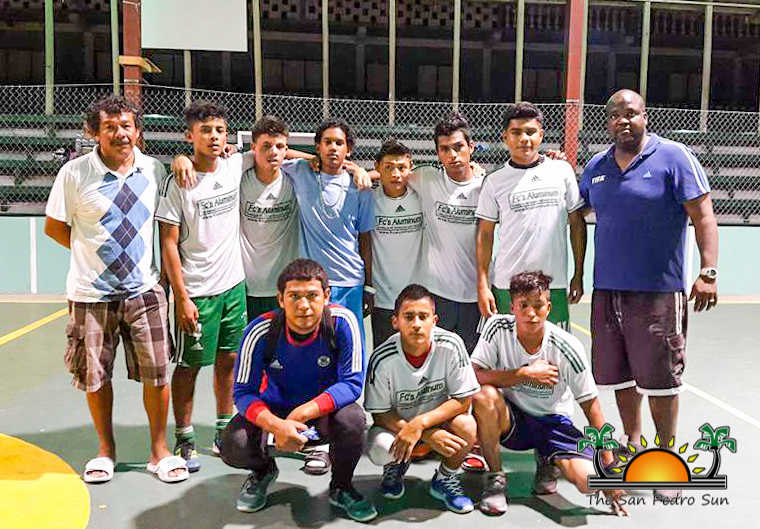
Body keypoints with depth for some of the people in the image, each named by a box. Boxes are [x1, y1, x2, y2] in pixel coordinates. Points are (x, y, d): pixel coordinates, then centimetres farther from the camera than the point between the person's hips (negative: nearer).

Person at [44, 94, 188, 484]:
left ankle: (159, 451, 19)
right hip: (90, 294, -1)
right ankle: (106, 449, 30)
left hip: (144, 290, 1)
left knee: (157, 373, 0)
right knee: (95, 376, 9)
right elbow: (53, 227, 3)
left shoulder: (154, 170, 2)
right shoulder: (75, 173, -6)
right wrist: (93, 252, 1)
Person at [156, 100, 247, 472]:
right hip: (196, 291, -5)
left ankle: (224, 433, 28)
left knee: (228, 360, 13)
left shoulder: (234, 168, 3)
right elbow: (169, 243, -11)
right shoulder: (179, 182, -10)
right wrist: (182, 298, -15)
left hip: (233, 285, 5)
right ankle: (184, 441, 20)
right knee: (189, 365, 5)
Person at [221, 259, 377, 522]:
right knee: (233, 446, -24)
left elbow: (352, 382, -23)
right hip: (275, 406, 1)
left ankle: (340, 487, 2)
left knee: (353, 420, -33)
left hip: (325, 405, -1)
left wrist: (303, 414, -34)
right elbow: (243, 392, -17)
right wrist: (276, 425, -38)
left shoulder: (342, 322, -25)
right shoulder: (261, 331, -23)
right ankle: (264, 470, 17)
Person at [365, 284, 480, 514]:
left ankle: (444, 479, 3)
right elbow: (380, 414, -16)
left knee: (467, 427, -30)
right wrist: (429, 435, -27)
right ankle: (396, 465, 11)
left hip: (440, 418, 1)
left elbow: (463, 399, -17)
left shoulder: (451, 345, -22)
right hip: (396, 423, 0)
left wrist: (419, 424, -30)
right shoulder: (383, 359, -24)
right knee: (379, 449, -31)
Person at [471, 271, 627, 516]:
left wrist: (610, 469, -9)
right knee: (484, 396, -34)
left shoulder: (568, 348, -18)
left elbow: (591, 406, -10)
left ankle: (546, 461, 12)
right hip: (511, 418, 0)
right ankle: (495, 478, -11)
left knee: (589, 481, -25)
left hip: (553, 422, 0)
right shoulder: (498, 327, -16)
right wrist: (526, 374, -25)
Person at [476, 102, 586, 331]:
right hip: (506, 286, -1)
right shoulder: (494, 181, 2)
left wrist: (579, 274, 8)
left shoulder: (562, 170, 5)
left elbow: (577, 224, 9)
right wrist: (482, 285, -2)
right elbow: (485, 234, 4)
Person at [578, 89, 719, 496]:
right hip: (606, 290, 5)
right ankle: (632, 445, 32)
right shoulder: (596, 167, 11)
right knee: (619, 375, 14)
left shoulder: (674, 157, -4)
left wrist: (708, 271, -16)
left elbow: (703, 216, -9)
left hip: (658, 290, -5)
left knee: (660, 379, 1)